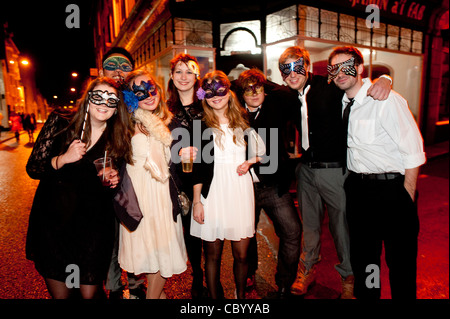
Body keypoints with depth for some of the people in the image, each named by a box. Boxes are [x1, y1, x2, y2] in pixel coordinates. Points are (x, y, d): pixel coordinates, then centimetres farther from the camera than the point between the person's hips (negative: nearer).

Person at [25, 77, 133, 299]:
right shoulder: (61, 126, -4)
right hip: (53, 222, 1)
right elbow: (33, 169, -3)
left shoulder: (118, 139, -2)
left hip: (95, 225, 0)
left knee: (90, 293, 7)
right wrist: (63, 159, -20)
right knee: (59, 293, 14)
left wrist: (114, 181, -11)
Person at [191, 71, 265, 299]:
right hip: (212, 194, -2)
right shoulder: (202, 125, 1)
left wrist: (250, 162, 0)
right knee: (213, 255, 8)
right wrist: (197, 201, -4)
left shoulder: (243, 121, 9)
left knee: (241, 254, 9)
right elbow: (197, 166, -1)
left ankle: (241, 295, 33)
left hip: (240, 192, 2)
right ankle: (214, 297, 29)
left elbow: (261, 150, 21)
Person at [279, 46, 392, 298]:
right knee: (310, 223, 17)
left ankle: (349, 277, 30)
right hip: (306, 170, 4)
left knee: (341, 224, 7)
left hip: (334, 169, -4)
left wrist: (384, 80, -21)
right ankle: (308, 269, 38)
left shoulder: (330, 87, -7)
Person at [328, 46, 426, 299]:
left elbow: (413, 152, -13)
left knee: (400, 260, 8)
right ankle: (364, 294, 38)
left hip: (392, 187, -5)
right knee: (362, 255, 18)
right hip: (358, 188, 6)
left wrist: (407, 195, -12)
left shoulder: (387, 100, -14)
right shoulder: (344, 103, 5)